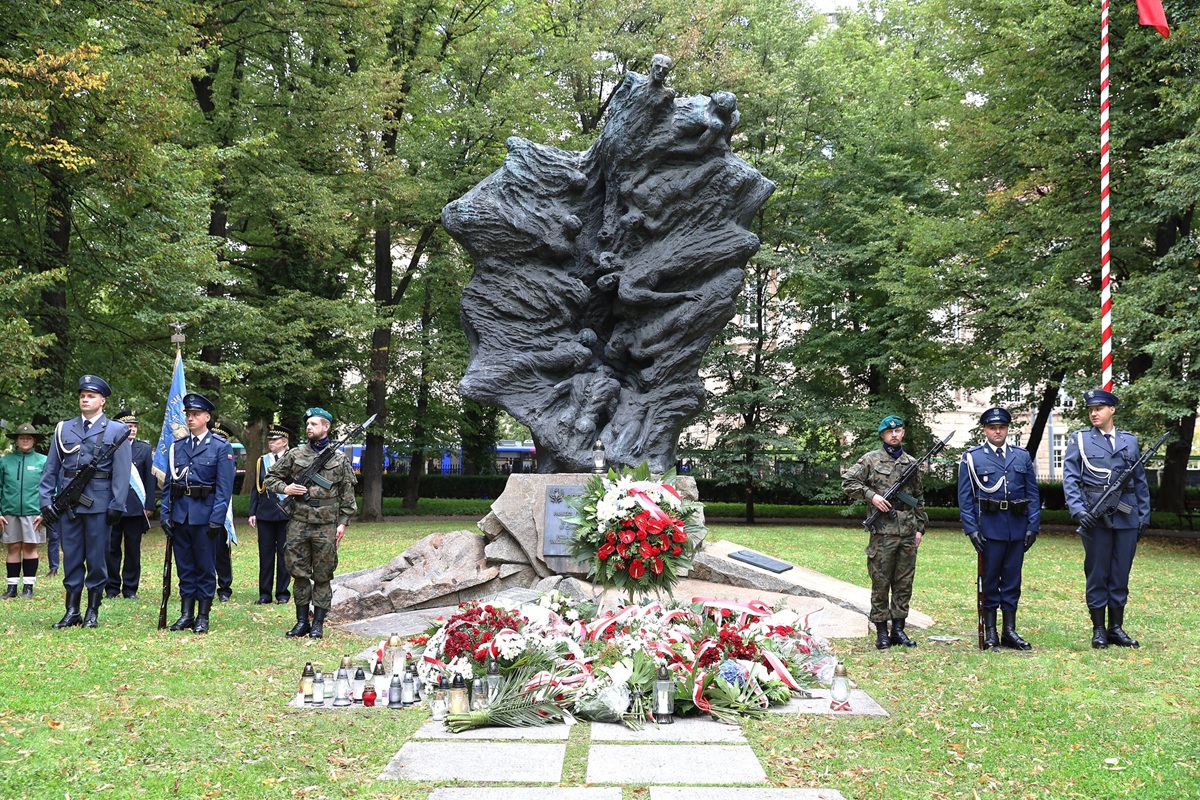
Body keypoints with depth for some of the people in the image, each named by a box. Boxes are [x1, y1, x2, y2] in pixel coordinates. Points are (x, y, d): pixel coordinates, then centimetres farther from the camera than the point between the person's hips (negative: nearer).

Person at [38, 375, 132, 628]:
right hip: (68, 501, 3)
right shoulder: (63, 429, 11)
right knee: (71, 558, 7)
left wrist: (117, 505, -10)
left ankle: (93, 612, 11)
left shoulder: (117, 431, 2)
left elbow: (122, 472, -3)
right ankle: (72, 612, 13)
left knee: (97, 559, 2)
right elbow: (51, 468, 11)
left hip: (99, 503, -3)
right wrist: (45, 499, 1)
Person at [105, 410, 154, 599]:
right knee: (111, 549, 4)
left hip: (135, 506, 1)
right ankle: (112, 588, 13)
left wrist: (149, 505, 1)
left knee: (133, 550, 5)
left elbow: (150, 478, 7)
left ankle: (130, 589, 12)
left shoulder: (145, 448, 7)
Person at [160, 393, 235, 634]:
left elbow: (224, 487, -7)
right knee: (184, 567, 9)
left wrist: (217, 519, -14)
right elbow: (168, 483, 12)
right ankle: (186, 614, 15)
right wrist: (165, 513, 3)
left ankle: (203, 616, 9)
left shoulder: (221, 447, -2)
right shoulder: (177, 446, 11)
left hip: (205, 515, -4)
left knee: (205, 567, 2)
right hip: (180, 513, 4)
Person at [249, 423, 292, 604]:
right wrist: (252, 512, 6)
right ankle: (265, 593, 11)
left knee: (284, 554, 3)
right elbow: (256, 488, 12)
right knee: (265, 554, 5)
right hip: (265, 513, 3)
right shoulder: (262, 461, 11)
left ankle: (283, 593, 10)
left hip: (286, 513, -3)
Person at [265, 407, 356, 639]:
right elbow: (271, 478, 14)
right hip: (299, 523, 1)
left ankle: (318, 623, 9)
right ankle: (301, 621, 14)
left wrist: (343, 522, 0)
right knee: (299, 572, 4)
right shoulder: (294, 455, 8)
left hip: (326, 526, -1)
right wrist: (285, 488, -6)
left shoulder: (340, 459, 6)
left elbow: (347, 494, 6)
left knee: (323, 576, 2)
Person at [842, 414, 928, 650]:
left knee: (904, 584, 7)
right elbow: (847, 482, -2)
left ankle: (898, 629, 15)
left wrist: (920, 527, 13)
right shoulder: (871, 460, 2)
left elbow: (919, 498, 19)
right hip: (883, 532, -4)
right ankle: (882, 632, 6)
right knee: (880, 584, 0)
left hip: (908, 533, 4)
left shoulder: (912, 463, 14)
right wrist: (871, 495, -13)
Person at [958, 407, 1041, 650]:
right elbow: (965, 497, -1)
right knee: (990, 580, 2)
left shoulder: (1023, 457, 11)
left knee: (1012, 580, 8)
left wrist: (1033, 526, 1)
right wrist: (971, 529, -9)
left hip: (1017, 527, 3)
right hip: (989, 527, -3)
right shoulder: (972, 458, 2)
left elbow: (1033, 494, 10)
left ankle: (1010, 631, 15)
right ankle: (990, 632, 9)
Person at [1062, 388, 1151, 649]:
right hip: (1096, 516, -3)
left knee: (1121, 574, 7)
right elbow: (1070, 478, -2)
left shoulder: (1130, 441, 13)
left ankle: (1116, 628, 16)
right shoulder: (1079, 439, 5)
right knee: (1097, 574, 2)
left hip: (1126, 516, 3)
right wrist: (1077, 510, -15)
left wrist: (1144, 516, 9)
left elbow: (1140, 481, 15)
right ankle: (1098, 630, 9)